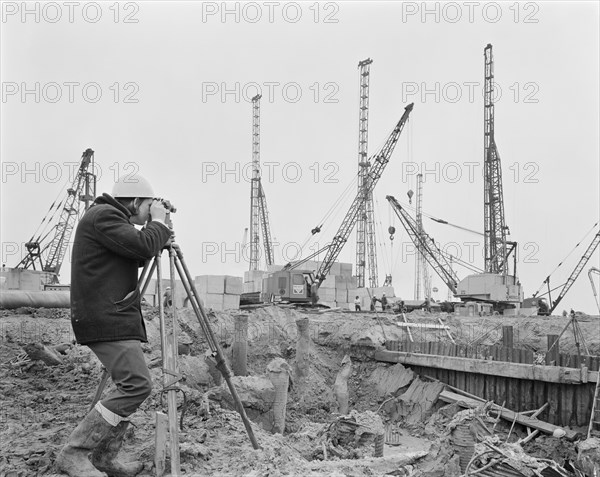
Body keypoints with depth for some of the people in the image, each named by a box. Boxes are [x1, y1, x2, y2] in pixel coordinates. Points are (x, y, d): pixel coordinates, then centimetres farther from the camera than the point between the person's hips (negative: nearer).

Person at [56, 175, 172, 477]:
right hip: (107, 320, -11)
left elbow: (136, 256, 29)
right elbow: (142, 247, -21)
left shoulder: (110, 218, 22)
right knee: (137, 385, -16)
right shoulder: (103, 215, -10)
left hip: (114, 319, 11)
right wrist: (158, 223, -5)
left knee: (130, 386, 11)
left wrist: (160, 240, 15)